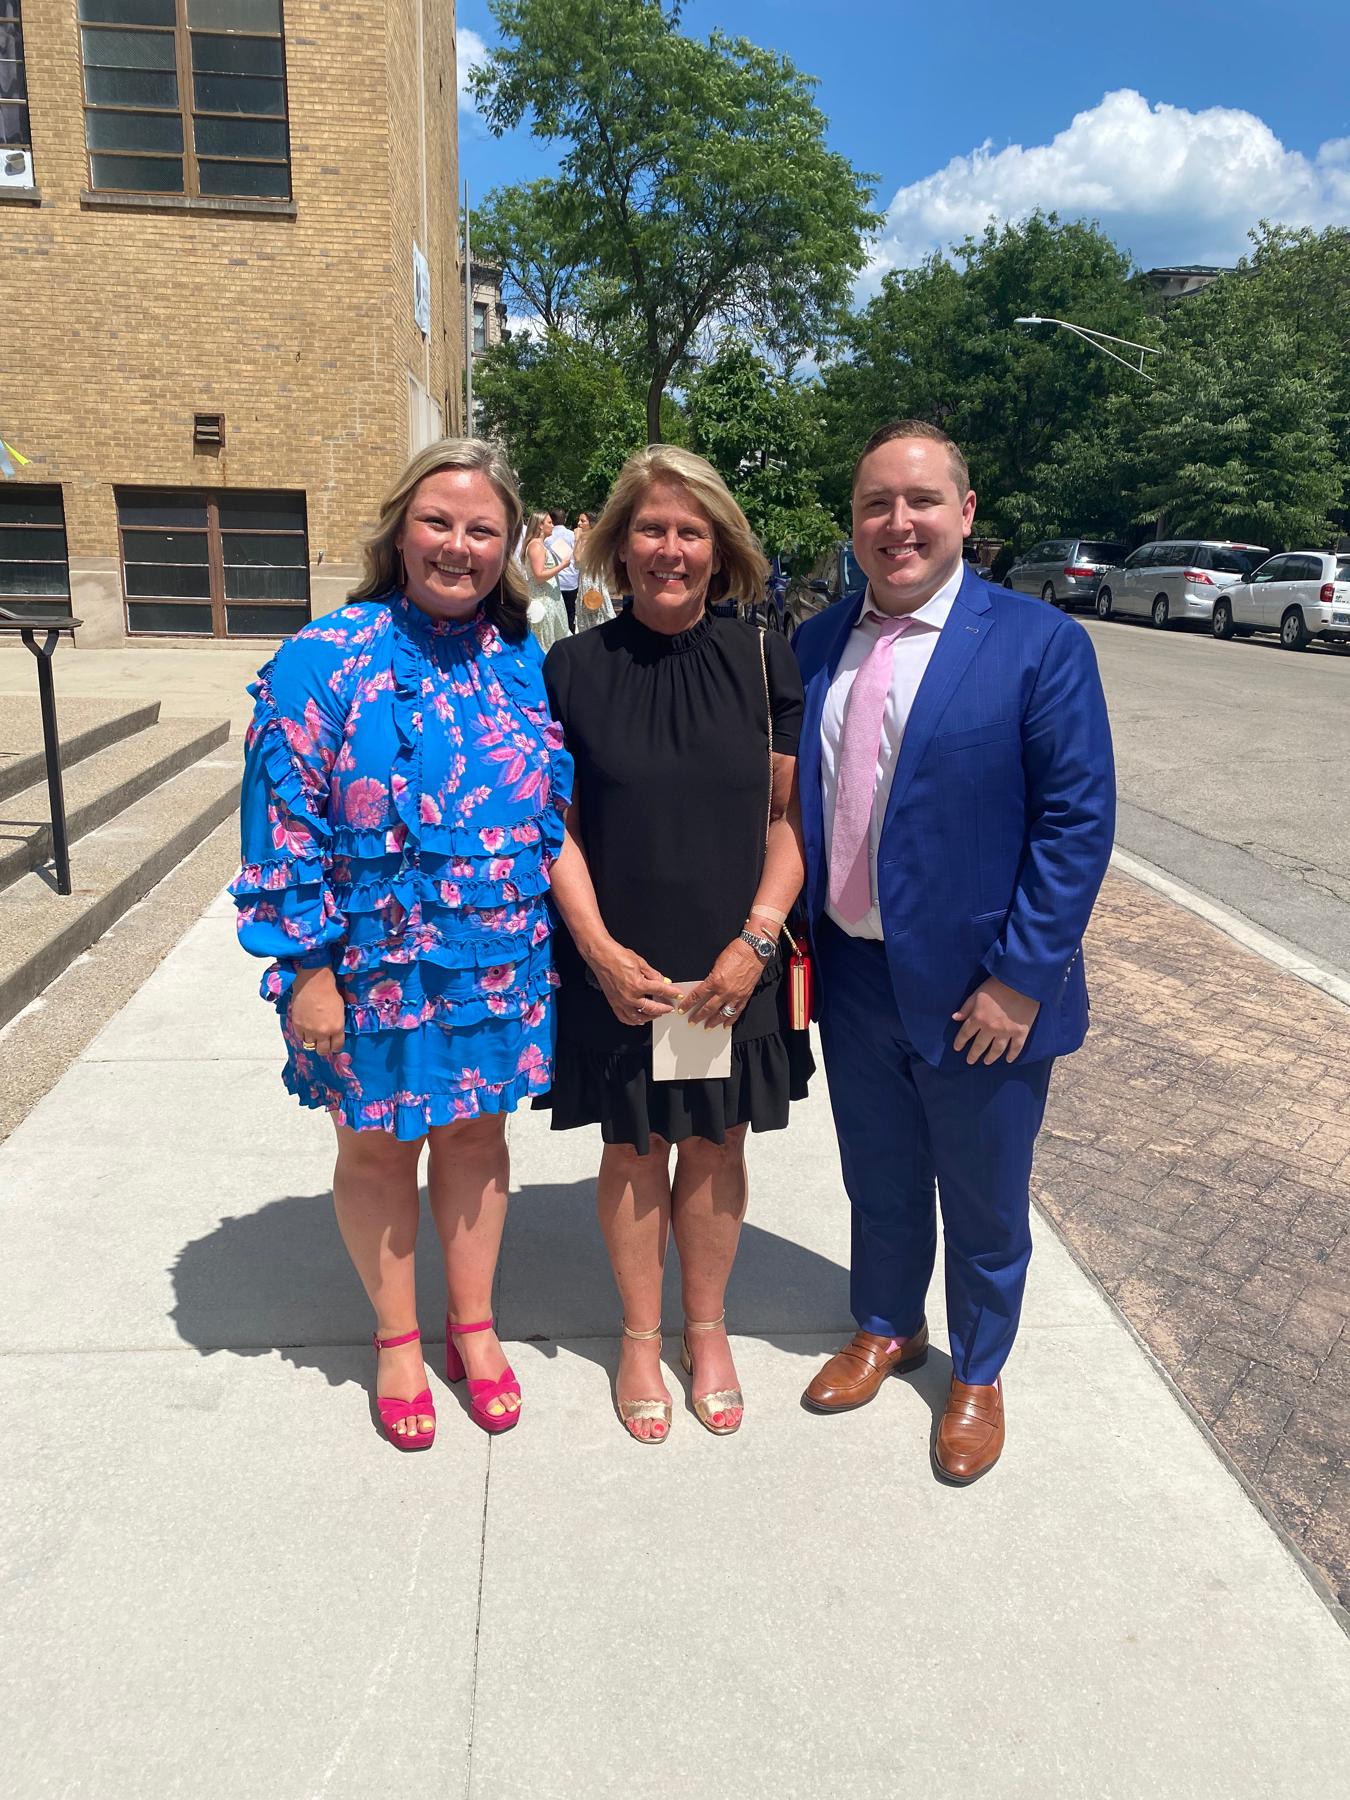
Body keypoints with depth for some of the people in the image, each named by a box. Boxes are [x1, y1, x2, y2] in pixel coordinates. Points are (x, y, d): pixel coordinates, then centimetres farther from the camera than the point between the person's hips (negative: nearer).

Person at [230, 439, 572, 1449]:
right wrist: (308, 969, -13)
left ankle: (473, 1326, 39)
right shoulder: (330, 660, -12)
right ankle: (397, 1339, 37)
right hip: (375, 963, -3)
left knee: (475, 1131, 17)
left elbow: (555, 814, 8)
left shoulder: (525, 665, 0)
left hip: (498, 960, 3)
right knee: (377, 1144, 14)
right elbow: (286, 825, -11)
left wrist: (558, 941, 8)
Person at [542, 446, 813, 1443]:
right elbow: (557, 827, -2)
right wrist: (600, 949, -13)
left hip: (732, 969, 1)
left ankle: (707, 1328, 35)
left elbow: (791, 815, -1)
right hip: (617, 972, 0)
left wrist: (754, 940, -12)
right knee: (633, 1148, 13)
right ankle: (641, 1335, 34)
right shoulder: (573, 669, -4)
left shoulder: (764, 663, -2)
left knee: (714, 1147, 13)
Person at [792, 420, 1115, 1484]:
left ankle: (978, 1374, 41)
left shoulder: (1039, 644, -11)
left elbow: (1079, 821, -13)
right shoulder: (817, 645, 3)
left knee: (984, 1201, 15)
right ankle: (887, 1330, 48)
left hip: (977, 994, -3)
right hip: (852, 977, 4)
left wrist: (1021, 977, -16)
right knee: (878, 1183, 22)